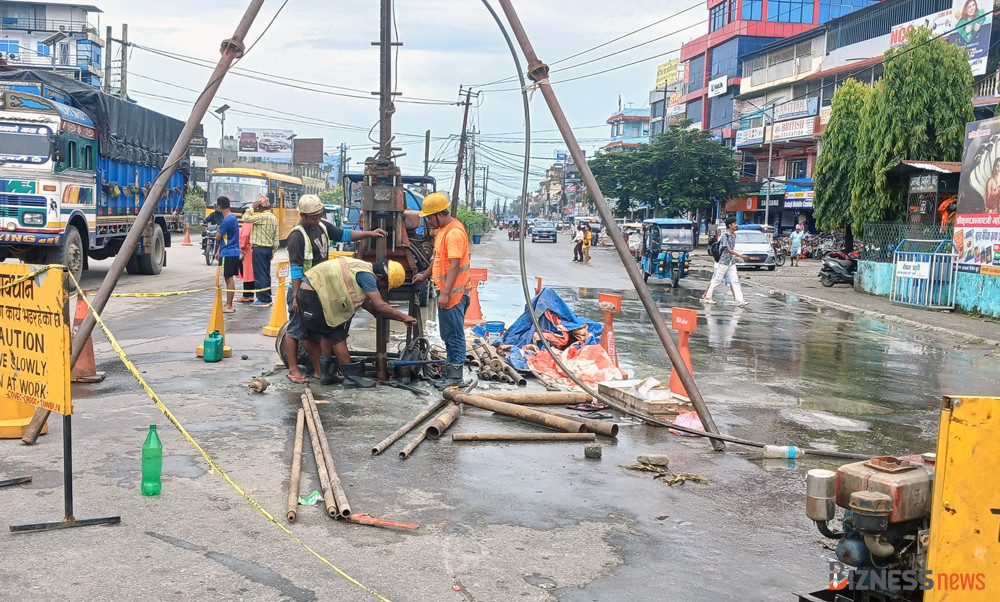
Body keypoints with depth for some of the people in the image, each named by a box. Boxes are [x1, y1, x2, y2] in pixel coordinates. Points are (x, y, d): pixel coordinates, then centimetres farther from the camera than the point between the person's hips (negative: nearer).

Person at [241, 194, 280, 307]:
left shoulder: (262, 216, -16)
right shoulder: (274, 218, 11)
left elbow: (246, 218, -15)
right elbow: (276, 237, 13)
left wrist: (252, 208, -7)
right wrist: (273, 251, 18)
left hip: (259, 249, -9)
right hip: (269, 248, 9)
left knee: (259, 274, -4)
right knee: (266, 274, 14)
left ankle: (262, 300, -3)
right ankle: (268, 299, 18)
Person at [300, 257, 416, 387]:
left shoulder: (363, 267, 12)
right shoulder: (367, 275, -19)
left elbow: (361, 298, 24)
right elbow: (380, 306, -23)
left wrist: (376, 313, 23)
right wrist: (404, 317, -16)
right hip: (315, 293, -11)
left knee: (328, 334, 20)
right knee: (338, 336, -4)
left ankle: (326, 374, 27)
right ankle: (352, 377, 1)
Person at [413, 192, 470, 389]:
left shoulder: (454, 232, -19)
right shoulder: (442, 230, 14)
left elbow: (454, 265, -24)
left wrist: (445, 293, -27)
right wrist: (425, 276, 37)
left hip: (454, 293, -11)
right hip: (444, 291, 11)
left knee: (454, 334, -3)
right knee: (447, 334, 16)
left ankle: (455, 375, 4)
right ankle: (449, 371, 25)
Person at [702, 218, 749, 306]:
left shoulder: (734, 235, 11)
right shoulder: (725, 235, -15)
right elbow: (728, 249, -20)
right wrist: (740, 256, -22)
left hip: (731, 262, 8)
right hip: (723, 261, -8)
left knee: (735, 281, 1)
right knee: (717, 280, 0)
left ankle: (739, 300, -2)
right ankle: (707, 297, 12)